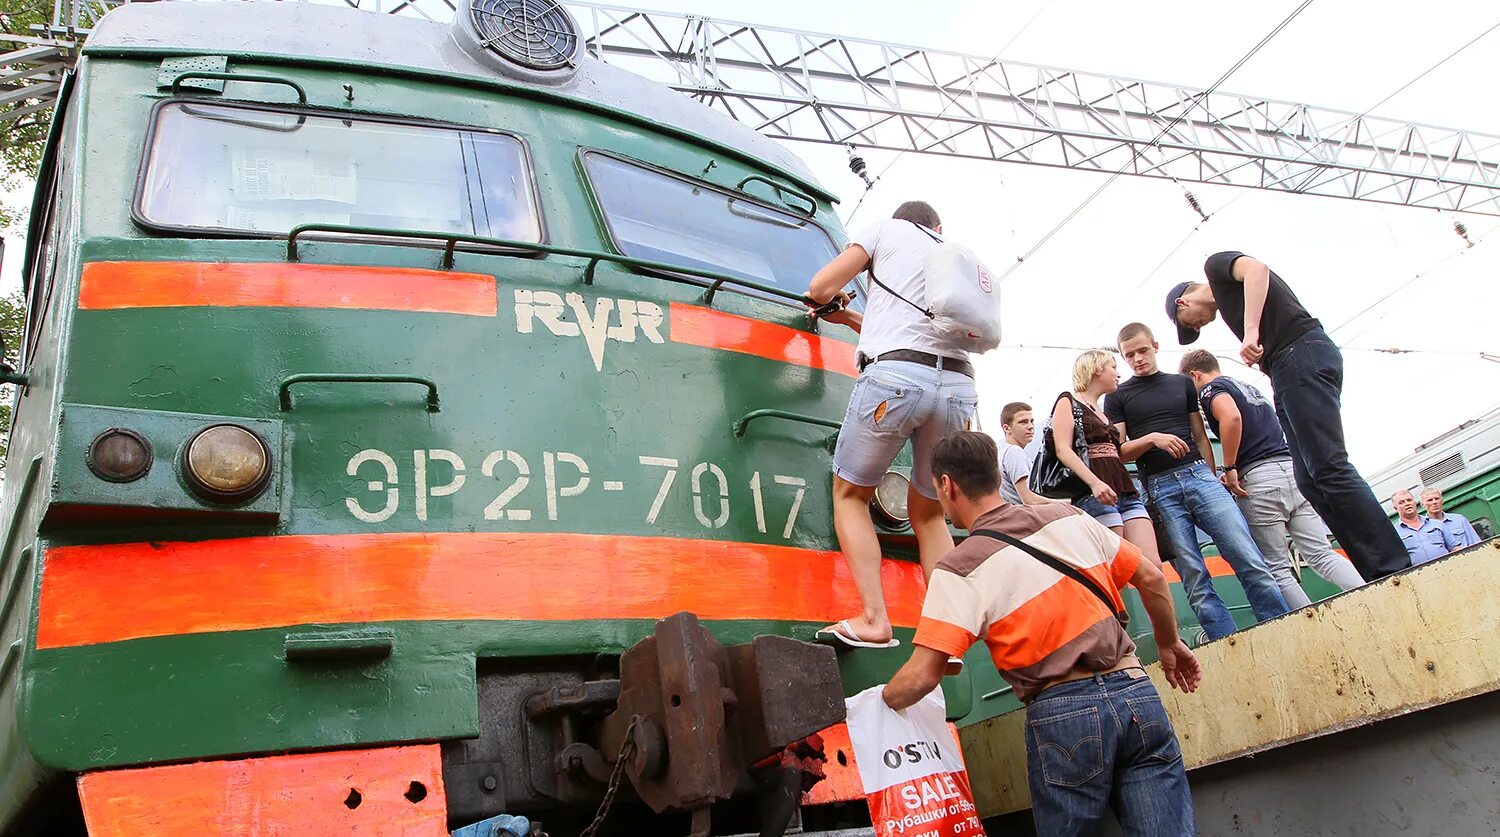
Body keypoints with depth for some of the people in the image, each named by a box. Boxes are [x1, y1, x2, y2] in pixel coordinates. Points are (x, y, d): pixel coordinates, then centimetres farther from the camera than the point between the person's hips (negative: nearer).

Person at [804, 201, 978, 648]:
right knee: (927, 512, 18)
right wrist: (849, 319, 44)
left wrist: (837, 300, 35)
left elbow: (820, 288, 11)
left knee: (850, 493, 12)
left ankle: (873, 620, -2)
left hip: (896, 375, -5)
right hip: (958, 386, 5)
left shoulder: (889, 229, 17)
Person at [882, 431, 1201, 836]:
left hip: (1062, 713, -4)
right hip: (1136, 690, 4)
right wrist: (1170, 644, 31)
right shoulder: (1069, 518, 9)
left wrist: (877, 707, 8)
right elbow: (1151, 577, 15)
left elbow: (922, 677, -11)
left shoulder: (959, 569, -6)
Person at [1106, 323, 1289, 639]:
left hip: (1198, 475, 2)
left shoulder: (1182, 384, 19)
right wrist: (1152, 439, -12)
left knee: (1250, 561, -10)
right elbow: (1120, 452, 5)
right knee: (1195, 579, -8)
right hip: (1160, 489, -2)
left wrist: (1213, 479, 11)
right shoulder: (1117, 397, 12)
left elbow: (1200, 437, 20)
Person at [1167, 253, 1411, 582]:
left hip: (1301, 353, -9)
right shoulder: (1229, 299, 34)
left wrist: (1250, 331, -21)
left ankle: (1394, 569, -19)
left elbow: (1256, 268, -12)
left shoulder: (1216, 264, 11)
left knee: (1328, 468, -15)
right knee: (1310, 480, 2)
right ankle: (1382, 577, -3)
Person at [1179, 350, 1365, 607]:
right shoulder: (1249, 388, 29)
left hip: (1260, 478, -7)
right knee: (1322, 555, 1)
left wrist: (1229, 468, -11)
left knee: (1277, 569, -2)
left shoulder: (1210, 389, 2)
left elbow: (1231, 417, -19)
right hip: (1293, 468, 7)